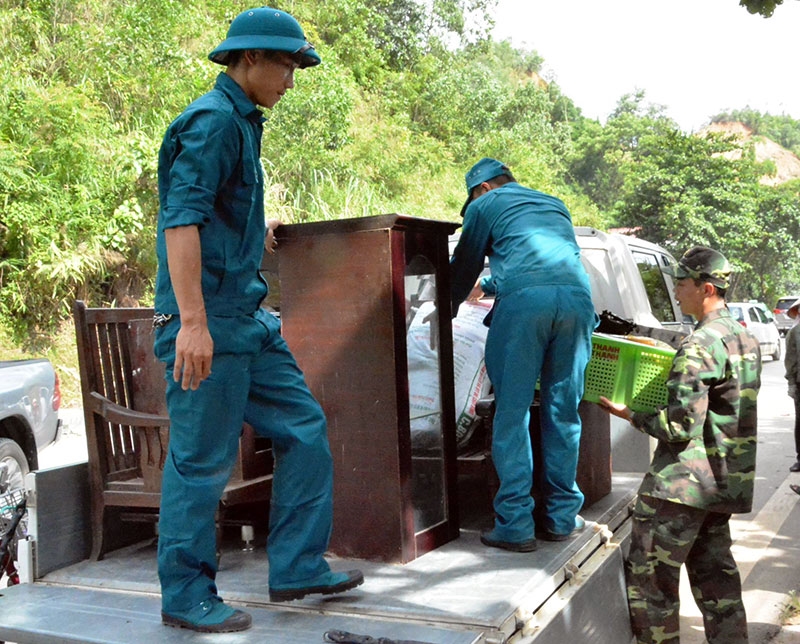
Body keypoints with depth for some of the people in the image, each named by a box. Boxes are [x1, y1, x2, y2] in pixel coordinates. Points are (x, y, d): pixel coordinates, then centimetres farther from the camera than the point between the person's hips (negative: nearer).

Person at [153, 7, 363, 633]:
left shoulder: (241, 121, 19)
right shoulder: (214, 119, -12)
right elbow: (181, 220, -21)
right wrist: (192, 322, -27)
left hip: (247, 317, 10)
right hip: (209, 320, -10)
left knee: (304, 428, 11)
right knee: (202, 460, -1)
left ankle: (298, 568, 20)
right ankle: (186, 597, 14)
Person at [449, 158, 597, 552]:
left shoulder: (485, 204, 21)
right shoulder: (555, 205, 37)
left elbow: (464, 266, 24)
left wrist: (445, 311, 42)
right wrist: (490, 285, 61)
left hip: (524, 298, -4)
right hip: (577, 295, 5)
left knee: (512, 413, 0)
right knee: (563, 412, 10)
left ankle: (515, 525, -1)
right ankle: (561, 517, 16)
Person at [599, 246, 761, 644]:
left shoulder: (699, 346, -18)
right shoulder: (746, 338, 11)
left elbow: (681, 427, -21)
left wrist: (630, 415, -10)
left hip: (684, 483, -9)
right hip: (728, 480, 9)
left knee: (649, 574, 1)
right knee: (714, 571, 17)